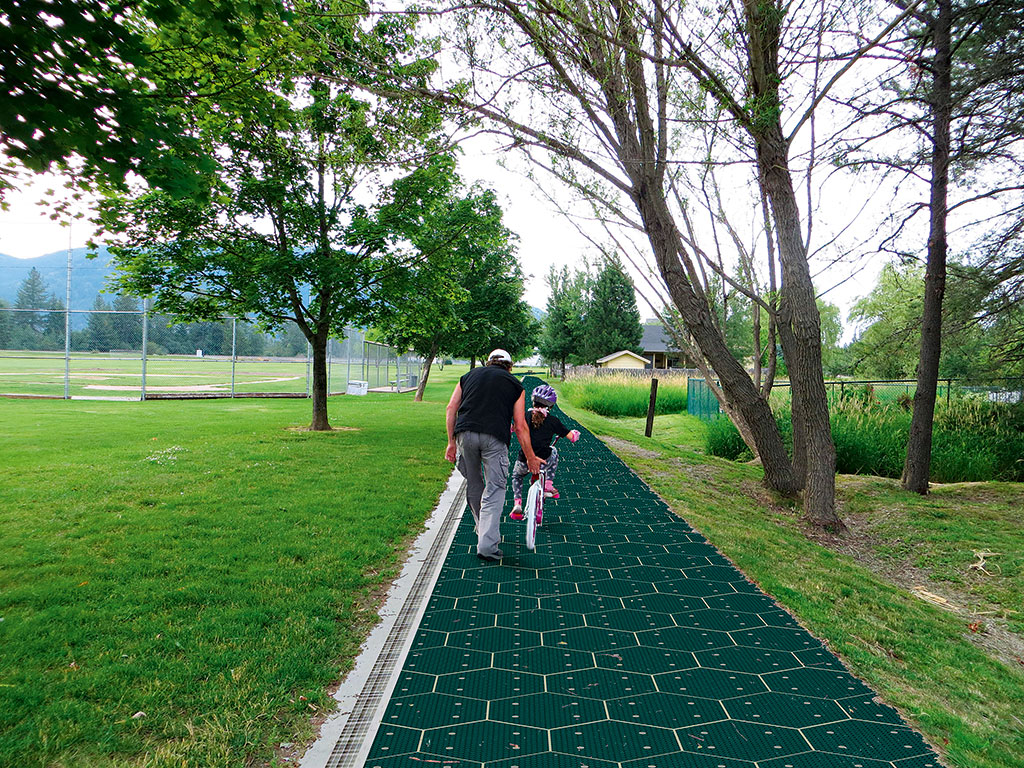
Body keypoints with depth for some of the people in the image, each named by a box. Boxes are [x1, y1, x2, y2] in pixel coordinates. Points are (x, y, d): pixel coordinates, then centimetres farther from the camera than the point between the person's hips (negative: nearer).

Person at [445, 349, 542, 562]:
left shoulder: (469, 376, 24)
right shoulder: (515, 384, 18)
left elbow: (451, 408, 13)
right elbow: (520, 426, 13)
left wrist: (451, 442, 16)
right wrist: (530, 457, 20)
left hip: (465, 433, 3)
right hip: (495, 437, -2)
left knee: (473, 486, 19)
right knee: (495, 489, 3)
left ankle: (484, 532, 34)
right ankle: (487, 546, -5)